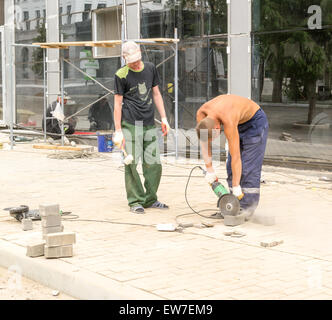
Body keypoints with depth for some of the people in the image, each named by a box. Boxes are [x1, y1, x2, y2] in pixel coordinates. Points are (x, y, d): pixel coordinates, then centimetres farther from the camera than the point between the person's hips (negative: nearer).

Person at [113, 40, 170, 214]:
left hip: (149, 123, 5)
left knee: (154, 164, 5)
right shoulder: (121, 75, -2)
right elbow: (117, 103, -1)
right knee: (131, 163, -6)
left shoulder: (150, 68, 12)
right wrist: (118, 130, -6)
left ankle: (150, 199, 17)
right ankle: (135, 201, 3)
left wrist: (164, 118, 15)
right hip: (130, 123, -5)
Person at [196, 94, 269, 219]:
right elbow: (204, 143, -11)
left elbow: (235, 156, -36)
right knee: (231, 168, 3)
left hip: (255, 121, -7)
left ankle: (246, 209, -7)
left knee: (248, 168, -12)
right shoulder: (201, 114, -23)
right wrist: (209, 170, -12)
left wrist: (236, 187, -30)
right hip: (240, 123, 8)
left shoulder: (228, 121, -41)